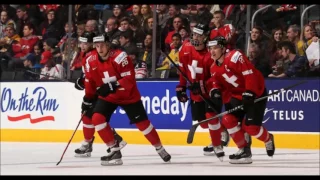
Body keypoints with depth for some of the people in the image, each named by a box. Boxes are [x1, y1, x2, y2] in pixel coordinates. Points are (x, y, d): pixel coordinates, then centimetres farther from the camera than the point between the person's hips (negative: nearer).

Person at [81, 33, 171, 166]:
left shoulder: (119, 56, -27)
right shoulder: (91, 61, -9)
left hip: (128, 95, -4)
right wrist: (87, 99, 8)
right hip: (107, 97, 4)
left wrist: (113, 86, -41)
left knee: (142, 123, 2)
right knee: (97, 119, -17)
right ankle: (115, 151, -8)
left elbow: (129, 79, -31)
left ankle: (159, 148, 23)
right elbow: (90, 81, 7)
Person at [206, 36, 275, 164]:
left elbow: (250, 73, -28)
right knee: (228, 120, -8)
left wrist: (249, 93, -32)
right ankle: (244, 149, 2)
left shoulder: (234, 57, -23)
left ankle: (268, 139, 20)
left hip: (256, 93, -8)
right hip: (238, 95, 8)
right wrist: (215, 91, -17)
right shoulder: (214, 68, 4)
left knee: (250, 127, -13)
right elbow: (216, 82, 7)